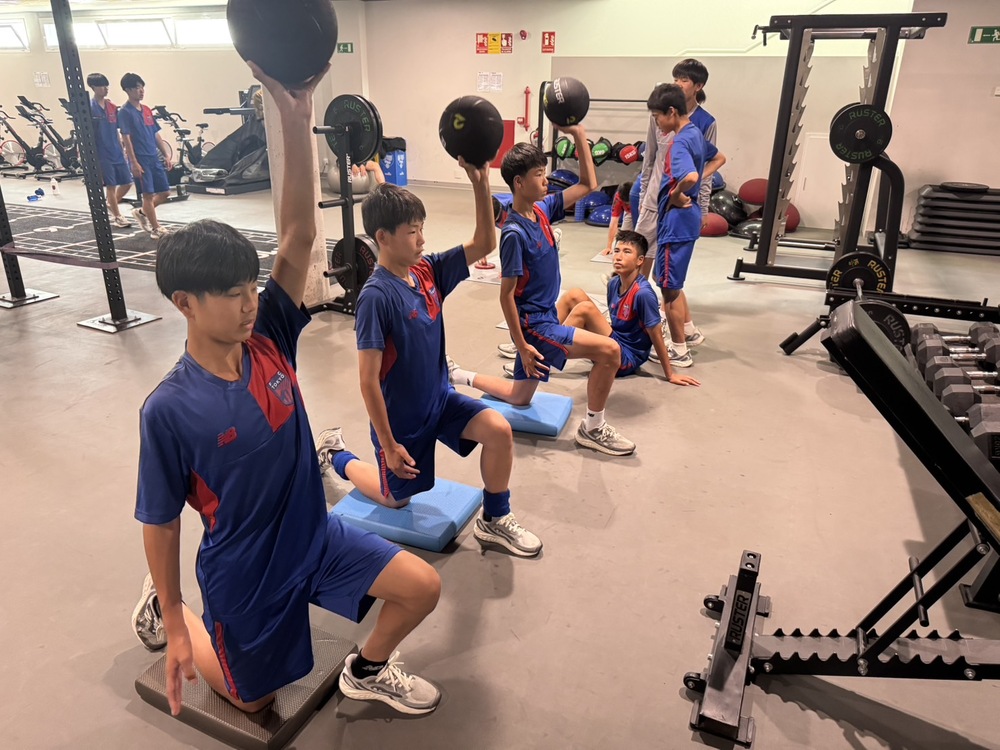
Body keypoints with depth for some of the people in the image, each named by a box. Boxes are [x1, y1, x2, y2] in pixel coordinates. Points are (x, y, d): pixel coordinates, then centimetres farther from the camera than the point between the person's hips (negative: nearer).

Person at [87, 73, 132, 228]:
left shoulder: (112, 107, 9)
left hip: (117, 153, 6)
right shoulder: (90, 107, -8)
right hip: (102, 154, -6)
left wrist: (123, 150, 14)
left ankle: (110, 205, 29)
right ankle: (117, 216, 10)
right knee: (111, 185, -1)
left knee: (127, 182, 6)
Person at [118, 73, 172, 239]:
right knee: (148, 194, -4)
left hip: (154, 158, 7)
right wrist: (134, 163, -17)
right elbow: (126, 139, -11)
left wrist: (166, 155, 10)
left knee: (164, 192, 6)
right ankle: (156, 229, 5)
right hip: (140, 159, -7)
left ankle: (142, 212, 27)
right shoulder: (125, 112, -7)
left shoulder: (147, 110, 14)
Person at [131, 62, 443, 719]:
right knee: (254, 700, 21)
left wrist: (297, 116, -35)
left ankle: (368, 671, 25)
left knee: (423, 587, -5)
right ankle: (164, 604, 42)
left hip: (316, 535, 4)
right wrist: (177, 628, -7)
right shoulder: (169, 411, -25)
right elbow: (160, 521, -14)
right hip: (244, 569, -3)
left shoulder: (270, 338, -15)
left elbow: (300, 236, -25)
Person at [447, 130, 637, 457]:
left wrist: (579, 135, 2)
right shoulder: (515, 233, -21)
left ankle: (458, 376, 34)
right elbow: (506, 295, -19)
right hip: (533, 325, -9)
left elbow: (588, 185, 10)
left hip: (545, 318, 9)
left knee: (520, 397, 22)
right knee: (608, 350, -16)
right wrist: (522, 346, -18)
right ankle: (593, 429, 0)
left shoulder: (542, 210, 2)